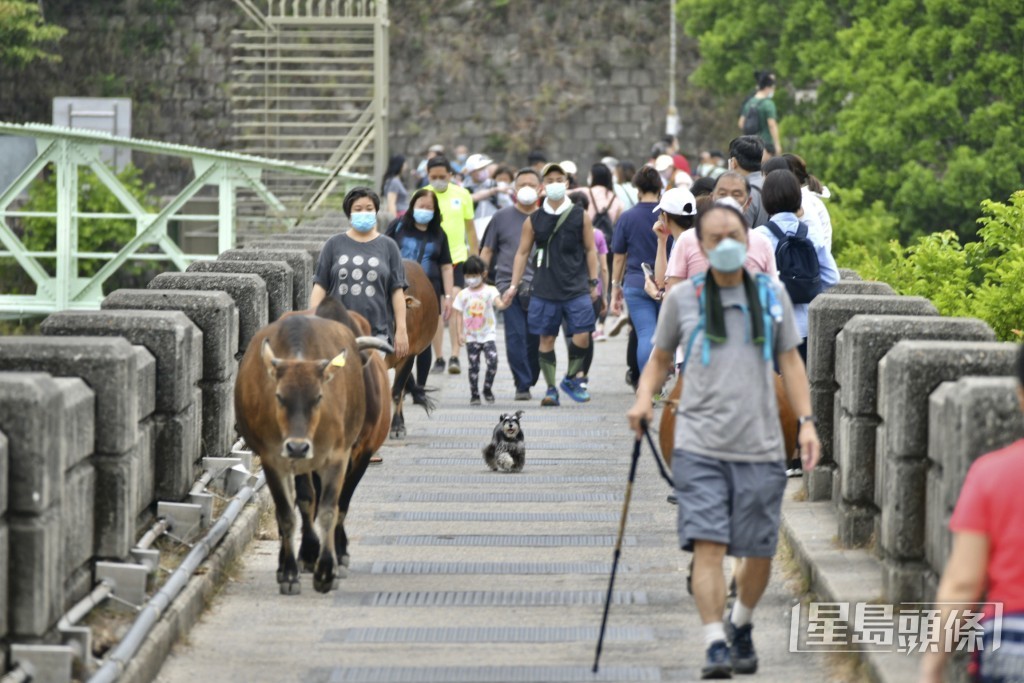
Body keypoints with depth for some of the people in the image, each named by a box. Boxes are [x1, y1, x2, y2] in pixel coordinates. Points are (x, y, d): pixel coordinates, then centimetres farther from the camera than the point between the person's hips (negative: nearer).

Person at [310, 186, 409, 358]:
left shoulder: (388, 247, 10)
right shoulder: (334, 245, 9)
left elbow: (397, 291, 8)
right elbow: (320, 286, 8)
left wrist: (401, 329, 3)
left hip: (377, 332, 0)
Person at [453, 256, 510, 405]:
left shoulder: (490, 291, -1)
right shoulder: (463, 295, 5)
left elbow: (499, 304, -16)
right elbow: (459, 315, 6)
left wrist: (506, 303, -40)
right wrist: (460, 333, -3)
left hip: (488, 334, -2)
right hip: (471, 336, 2)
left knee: (493, 360, -17)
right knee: (473, 366, 0)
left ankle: (487, 389, 2)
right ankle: (474, 394, 9)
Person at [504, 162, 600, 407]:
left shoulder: (580, 216, 4)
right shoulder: (534, 220, 5)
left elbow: (590, 250, 8)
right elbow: (522, 253, 9)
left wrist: (593, 282, 4)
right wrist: (514, 286, 5)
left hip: (576, 288, 0)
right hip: (544, 290, 0)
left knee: (582, 336, -7)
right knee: (546, 338, 1)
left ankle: (571, 379, 16)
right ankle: (551, 389, 11)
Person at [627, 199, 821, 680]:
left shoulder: (772, 294, 10)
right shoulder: (682, 299, 6)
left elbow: (790, 360, 13)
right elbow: (660, 359, 16)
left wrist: (806, 421, 2)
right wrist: (643, 401, -4)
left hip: (760, 446, 2)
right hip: (699, 446, -2)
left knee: (759, 551, 7)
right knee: (708, 544, -14)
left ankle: (741, 626, 32)